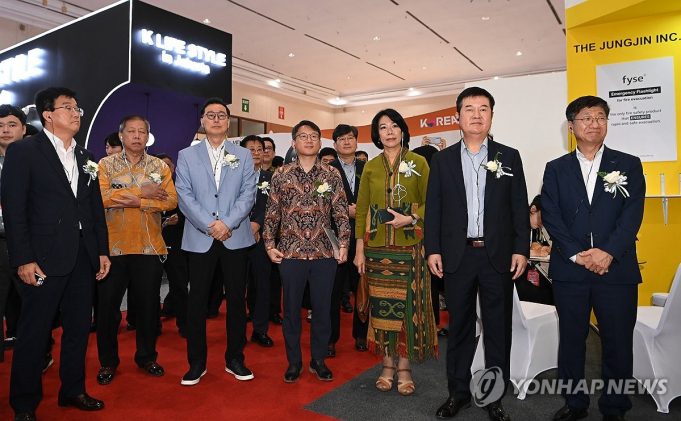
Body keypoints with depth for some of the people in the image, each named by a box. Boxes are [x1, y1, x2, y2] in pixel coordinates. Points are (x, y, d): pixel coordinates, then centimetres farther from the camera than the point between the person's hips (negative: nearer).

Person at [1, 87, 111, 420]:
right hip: (44, 258, -5)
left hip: (83, 257, 6)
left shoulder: (85, 157, 14)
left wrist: (102, 251, 10)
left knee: (79, 328, 13)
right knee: (34, 333, 5)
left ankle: (73, 390, 29)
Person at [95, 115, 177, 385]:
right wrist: (141, 192, -14)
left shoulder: (160, 166, 7)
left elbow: (171, 201, -6)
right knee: (107, 305, 8)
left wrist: (135, 201, -15)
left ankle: (147, 356, 27)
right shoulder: (106, 164, 3)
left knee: (148, 305, 10)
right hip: (113, 247, -1)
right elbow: (101, 197, -13)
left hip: (150, 247, 1)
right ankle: (108, 361, 25)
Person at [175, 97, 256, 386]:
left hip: (236, 238, 1)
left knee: (236, 299, 6)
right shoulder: (187, 156, 8)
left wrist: (227, 223, -14)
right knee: (197, 301, 4)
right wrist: (210, 227, -13)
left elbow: (248, 195, 0)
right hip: (199, 238, 0)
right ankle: (196, 363, 18)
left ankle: (235, 359, 21)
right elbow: (185, 196, -2)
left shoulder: (243, 156, 9)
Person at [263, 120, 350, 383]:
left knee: (322, 308, 9)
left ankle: (318, 360, 27)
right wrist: (269, 245, 0)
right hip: (291, 252, 0)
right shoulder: (281, 175, 3)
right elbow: (272, 214, 6)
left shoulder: (332, 175, 3)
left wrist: (343, 244, -4)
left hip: (324, 252, 0)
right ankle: (294, 361, 26)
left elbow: (341, 213, 2)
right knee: (291, 309, 9)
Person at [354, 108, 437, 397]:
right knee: (381, 304, 6)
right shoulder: (370, 167, 9)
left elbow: (429, 202, 3)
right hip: (377, 246, 2)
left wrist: (410, 219, -16)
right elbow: (361, 209, 8)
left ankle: (404, 368, 14)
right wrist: (359, 249, 2)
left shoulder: (418, 162, 3)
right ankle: (388, 365, 20)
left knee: (408, 304, 1)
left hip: (409, 245, -2)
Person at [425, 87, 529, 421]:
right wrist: (432, 250, -3)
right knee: (459, 327, 11)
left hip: (498, 255, 0)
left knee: (498, 328, 9)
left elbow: (519, 207, 4)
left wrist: (521, 249, -3)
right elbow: (433, 208, 3)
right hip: (457, 255, 0)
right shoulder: (443, 159, 6)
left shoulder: (509, 156, 6)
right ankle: (458, 392, 25)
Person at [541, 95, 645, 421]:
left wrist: (608, 253, -15)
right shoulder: (556, 169, 8)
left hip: (616, 269, 0)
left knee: (618, 343, 7)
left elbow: (633, 214, -3)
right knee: (571, 340, 10)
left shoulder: (629, 165, 8)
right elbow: (551, 216, -1)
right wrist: (577, 254, -12)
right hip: (569, 270, 1)